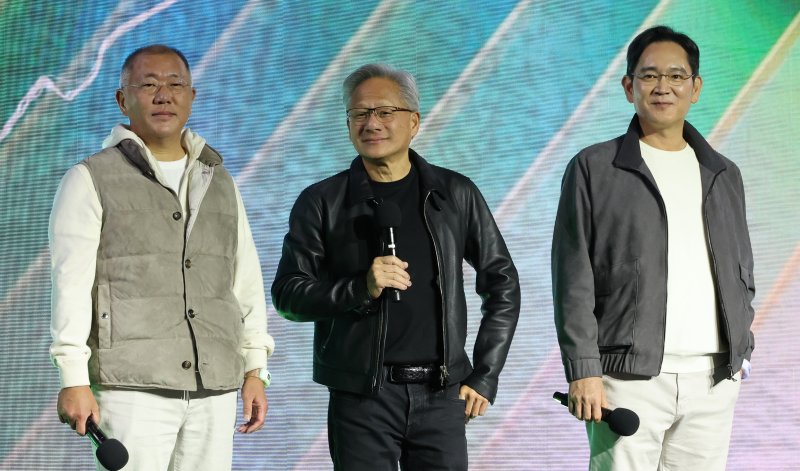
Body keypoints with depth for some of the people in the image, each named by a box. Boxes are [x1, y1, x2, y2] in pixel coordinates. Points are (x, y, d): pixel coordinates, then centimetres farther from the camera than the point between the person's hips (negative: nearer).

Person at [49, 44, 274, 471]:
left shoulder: (219, 182, 19)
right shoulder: (92, 180, 4)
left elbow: (246, 281, 18)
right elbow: (71, 283, -4)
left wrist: (255, 370, 11)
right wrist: (74, 379, -11)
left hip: (215, 389, 4)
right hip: (132, 388, -4)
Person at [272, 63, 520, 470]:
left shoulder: (455, 194, 8)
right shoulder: (322, 203, 3)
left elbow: (502, 284, 14)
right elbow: (287, 295, 0)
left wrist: (484, 377, 7)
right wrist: (361, 287, -16)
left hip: (442, 394, 2)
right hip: (361, 396, -1)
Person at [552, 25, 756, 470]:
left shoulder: (723, 175, 16)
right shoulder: (593, 169, 3)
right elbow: (573, 281, -2)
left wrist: (740, 346, 9)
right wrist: (583, 371, -10)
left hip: (714, 377, 4)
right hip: (630, 377, -4)